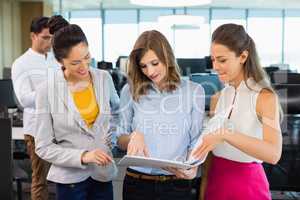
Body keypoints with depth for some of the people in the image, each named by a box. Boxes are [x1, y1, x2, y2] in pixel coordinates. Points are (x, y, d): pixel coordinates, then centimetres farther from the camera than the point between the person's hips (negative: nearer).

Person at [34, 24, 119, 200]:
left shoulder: (104, 78, -3)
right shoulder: (48, 91, -12)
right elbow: (44, 147, -9)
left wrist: (111, 138, 3)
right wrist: (82, 156, -20)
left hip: (103, 172, 3)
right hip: (71, 178, -2)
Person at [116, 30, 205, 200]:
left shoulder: (194, 91, -1)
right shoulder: (131, 90, 0)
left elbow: (196, 141, 0)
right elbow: (120, 141, 6)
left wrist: (191, 168, -17)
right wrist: (132, 137, -15)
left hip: (178, 184, -1)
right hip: (137, 182, 1)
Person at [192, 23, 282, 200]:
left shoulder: (265, 97, -13)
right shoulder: (218, 98, 4)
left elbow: (273, 154, -26)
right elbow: (210, 146, 9)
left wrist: (225, 134, -34)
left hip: (246, 183, -5)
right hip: (215, 180, 5)